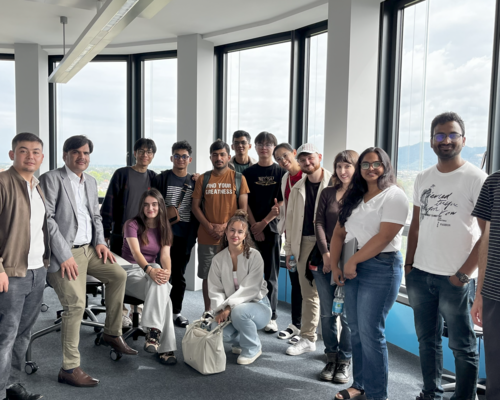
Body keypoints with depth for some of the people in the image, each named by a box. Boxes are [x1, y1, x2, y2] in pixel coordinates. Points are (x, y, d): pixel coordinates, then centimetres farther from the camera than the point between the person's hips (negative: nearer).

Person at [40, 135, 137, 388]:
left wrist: (100, 242, 4)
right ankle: (69, 369, -1)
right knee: (76, 305, -13)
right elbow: (47, 219, -15)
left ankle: (112, 334, 18)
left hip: (88, 249, 8)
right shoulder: (51, 179, -9)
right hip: (66, 253, -8)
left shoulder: (91, 182, 14)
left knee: (118, 275, 4)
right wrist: (64, 255, -19)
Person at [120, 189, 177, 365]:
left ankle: (154, 332, -35)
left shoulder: (164, 229, 10)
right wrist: (149, 270, -40)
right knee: (162, 293, -33)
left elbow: (165, 255, -5)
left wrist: (167, 271, -28)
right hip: (131, 272, -4)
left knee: (161, 286, -34)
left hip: (153, 271, 4)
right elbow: (136, 252, -21)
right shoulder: (132, 225, -4)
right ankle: (165, 348, -39)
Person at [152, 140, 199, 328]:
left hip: (185, 235, 3)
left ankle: (176, 311, 22)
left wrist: (194, 233, 4)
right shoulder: (161, 179, 1)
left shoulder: (194, 182, 9)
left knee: (179, 275, 11)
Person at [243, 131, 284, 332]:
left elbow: (282, 203, -2)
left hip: (272, 228, -1)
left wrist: (264, 222, -11)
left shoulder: (281, 172, 4)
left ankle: (271, 317, 9)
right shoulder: (248, 173, 7)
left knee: (271, 275, 3)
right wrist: (255, 226, -8)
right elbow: (245, 202, 2)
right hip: (251, 229, 1)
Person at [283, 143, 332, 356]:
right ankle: (308, 339, 24)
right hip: (304, 243, 5)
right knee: (308, 293, 13)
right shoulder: (297, 188, 14)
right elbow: (290, 220, 16)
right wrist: (289, 249, 13)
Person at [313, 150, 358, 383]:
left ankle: (345, 362, 16)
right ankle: (331, 358, 21)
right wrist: (326, 254, -6)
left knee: (347, 313, 1)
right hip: (325, 259, 3)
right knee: (327, 313, 7)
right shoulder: (328, 193, 11)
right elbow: (319, 223, 4)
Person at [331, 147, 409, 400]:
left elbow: (384, 237, -18)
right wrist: (334, 265, 1)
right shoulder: (354, 197, 14)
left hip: (381, 268, -7)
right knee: (355, 330, 12)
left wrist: (352, 262, -14)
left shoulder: (394, 196, -9)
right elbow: (339, 233, 13)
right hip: (354, 267, 8)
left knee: (370, 333, -5)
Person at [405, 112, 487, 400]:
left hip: (455, 279, -5)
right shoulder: (423, 179, 9)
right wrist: (409, 264, 8)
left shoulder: (476, 179, -8)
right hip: (420, 275, 6)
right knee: (427, 340, 16)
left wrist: (463, 274, -13)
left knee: (463, 346, 6)